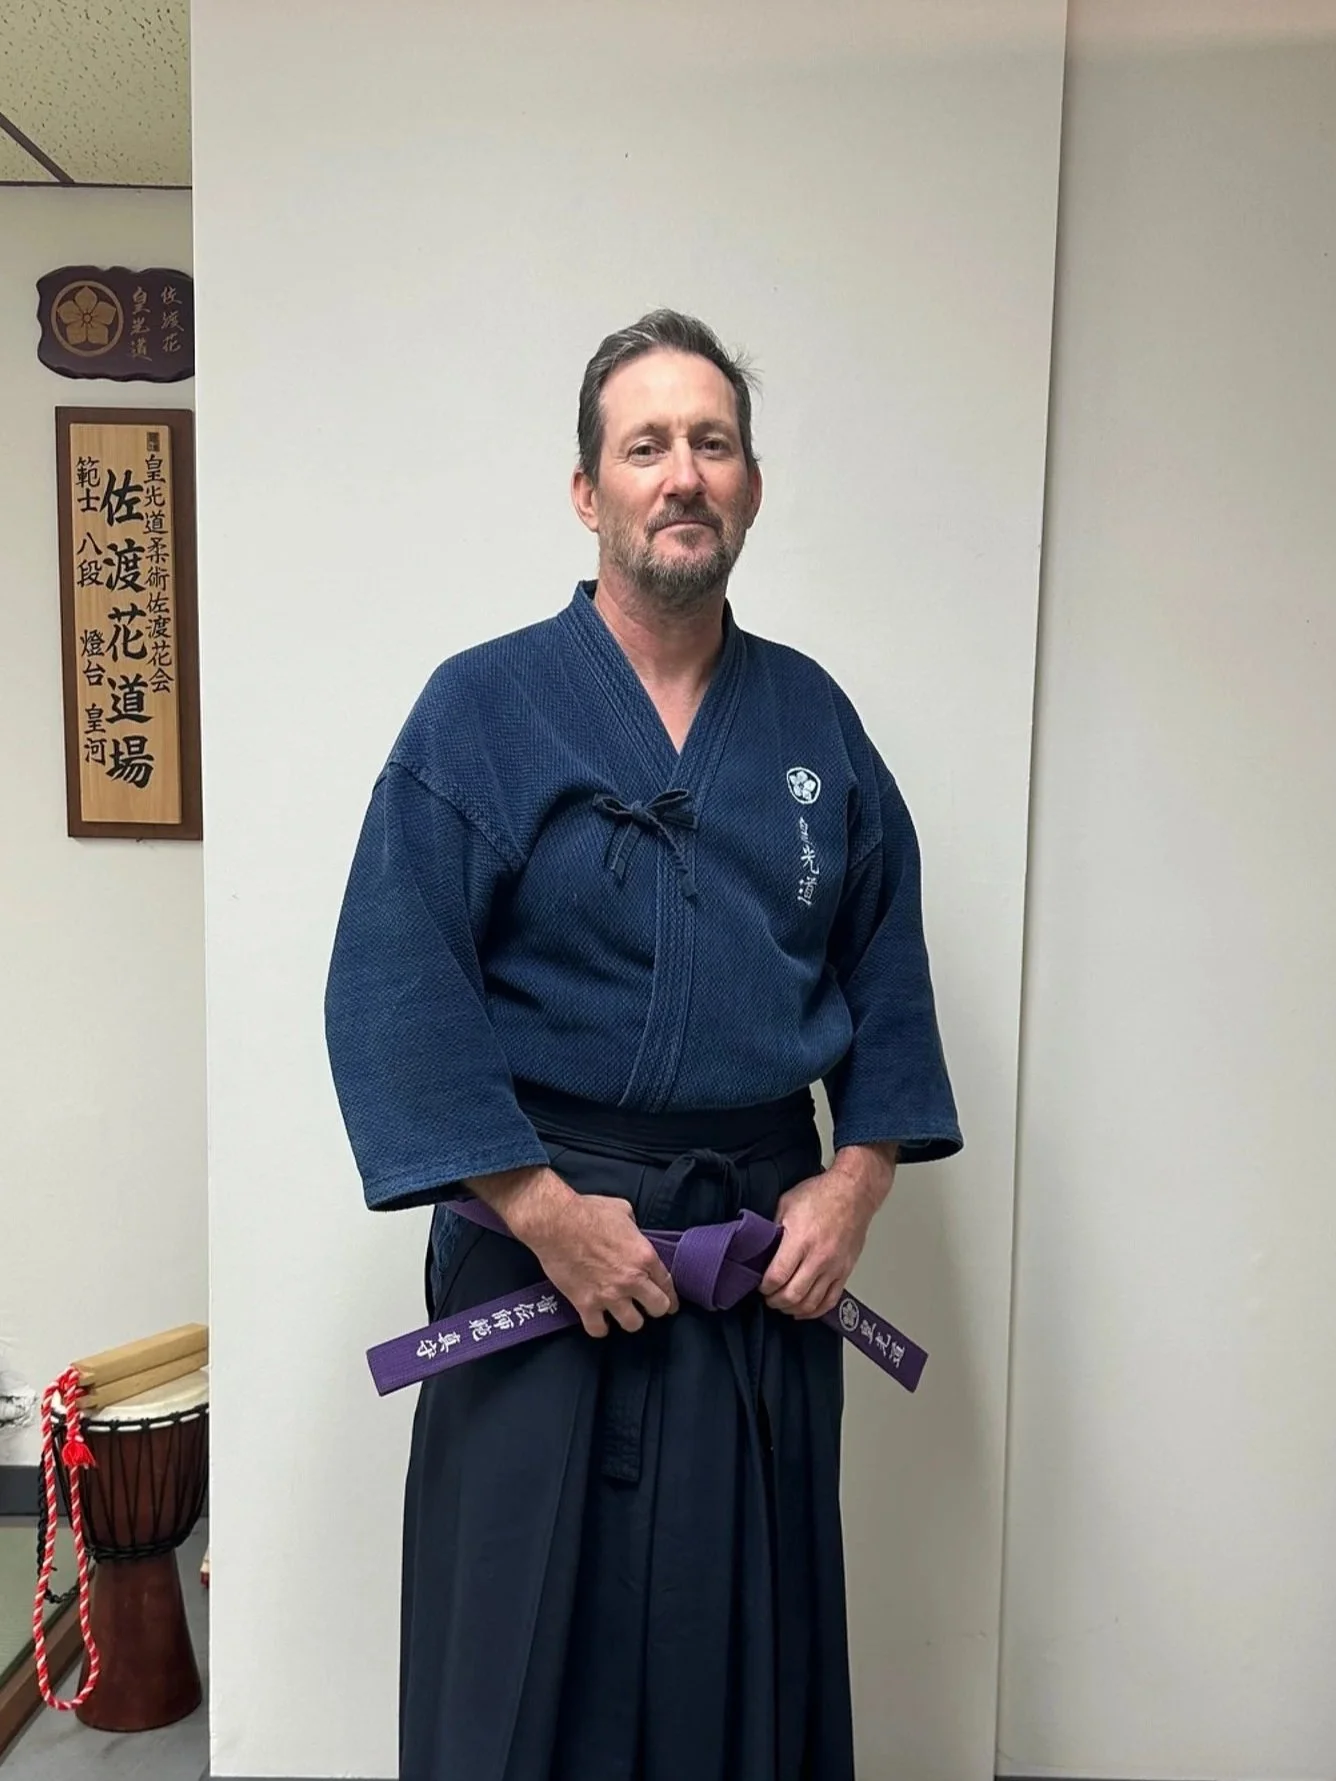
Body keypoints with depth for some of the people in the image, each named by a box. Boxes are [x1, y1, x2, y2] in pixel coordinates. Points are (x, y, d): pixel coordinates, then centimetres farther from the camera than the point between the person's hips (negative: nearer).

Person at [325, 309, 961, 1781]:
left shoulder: (813, 717, 7)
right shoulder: (483, 708, -6)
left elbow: (887, 966, 11)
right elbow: (389, 993, -12)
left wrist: (858, 1176, 0)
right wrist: (547, 1209, -15)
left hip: (772, 1245, 4)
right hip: (546, 1232, -3)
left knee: (752, 1644, 19)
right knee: (526, 1646, 12)